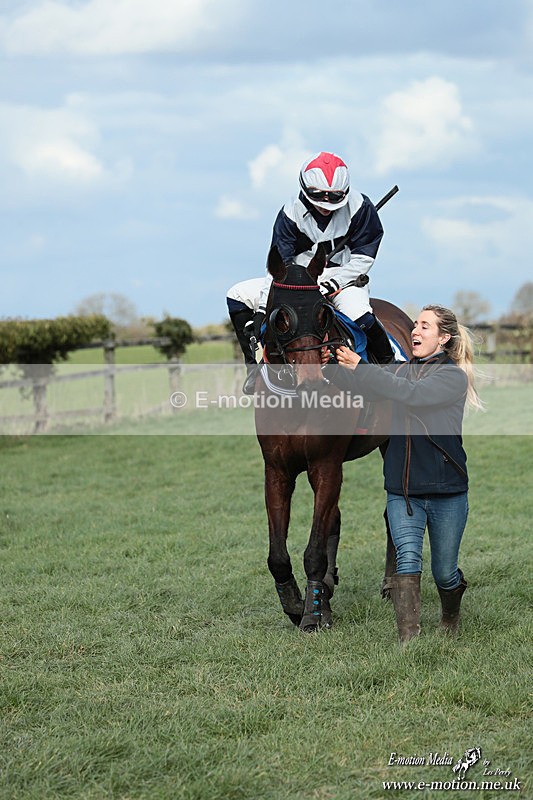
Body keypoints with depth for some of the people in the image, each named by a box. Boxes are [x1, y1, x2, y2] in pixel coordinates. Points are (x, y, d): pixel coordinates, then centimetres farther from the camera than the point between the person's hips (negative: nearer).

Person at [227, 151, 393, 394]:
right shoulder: (291, 213, -11)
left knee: (360, 317, -38)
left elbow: (363, 258, -10)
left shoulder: (360, 207, -14)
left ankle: (389, 363, -8)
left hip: (344, 278, -3)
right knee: (238, 295, -8)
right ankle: (256, 362, -1)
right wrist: (262, 309, -22)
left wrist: (331, 284, -23)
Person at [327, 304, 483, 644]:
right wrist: (333, 363, -22)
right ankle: (408, 641, -19)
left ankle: (451, 623, 41)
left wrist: (358, 367, -29)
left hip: (446, 491, -3)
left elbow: (411, 394, -24)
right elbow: (364, 387, -2)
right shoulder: (400, 370, 10)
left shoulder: (454, 376, -8)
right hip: (402, 491, 3)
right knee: (408, 560, -16)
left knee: (444, 572, 10)